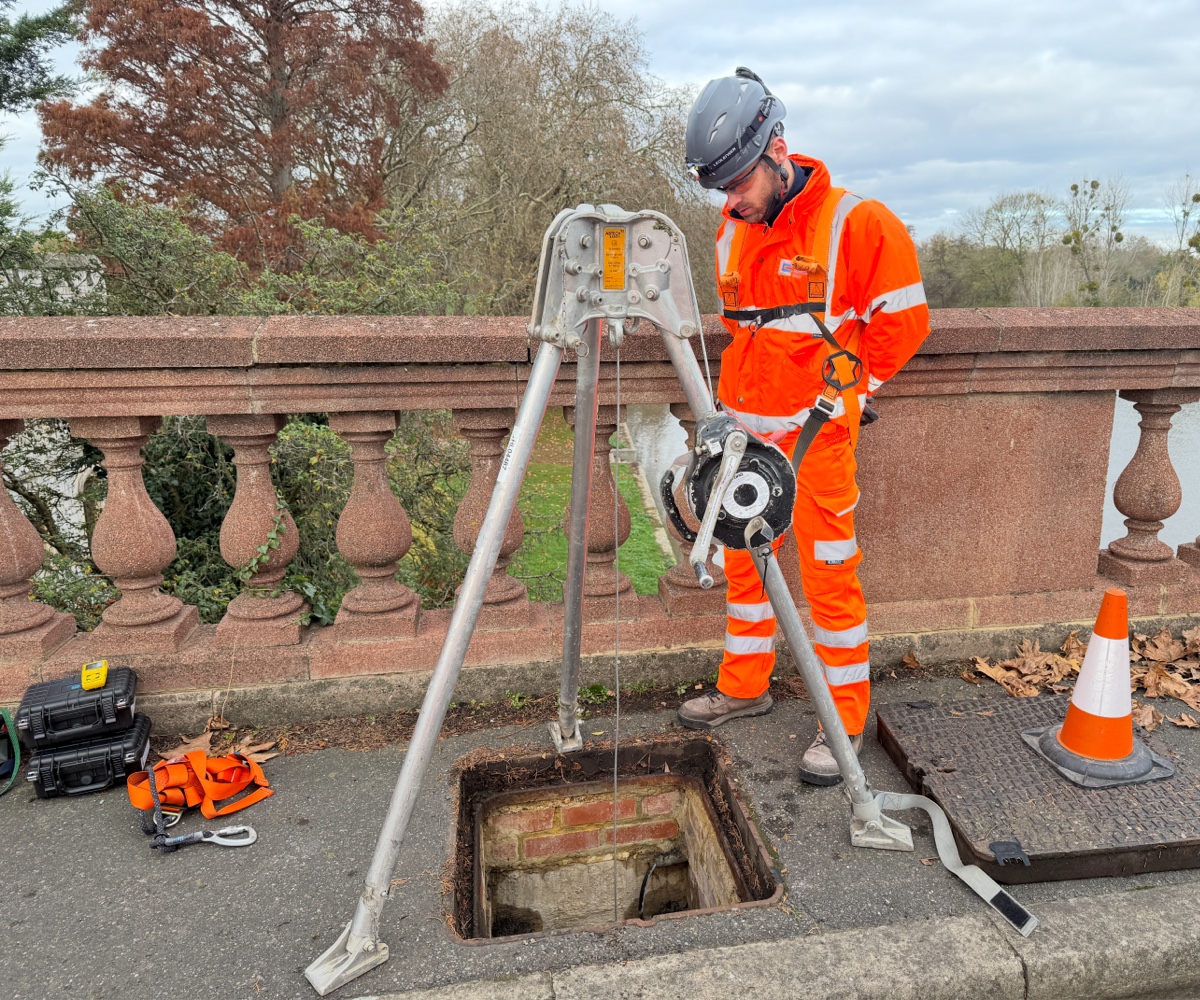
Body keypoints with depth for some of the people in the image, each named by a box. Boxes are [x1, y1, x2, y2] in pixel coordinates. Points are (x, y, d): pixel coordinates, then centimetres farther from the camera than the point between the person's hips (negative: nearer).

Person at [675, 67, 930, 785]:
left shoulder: (857, 223, -9)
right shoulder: (733, 234, 9)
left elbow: (902, 321, -4)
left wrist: (841, 388, -3)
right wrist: (752, 392, 16)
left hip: (817, 434, -6)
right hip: (747, 429, 6)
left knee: (830, 574, -1)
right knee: (742, 558, 13)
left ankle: (847, 719, 14)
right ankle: (746, 686, 30)